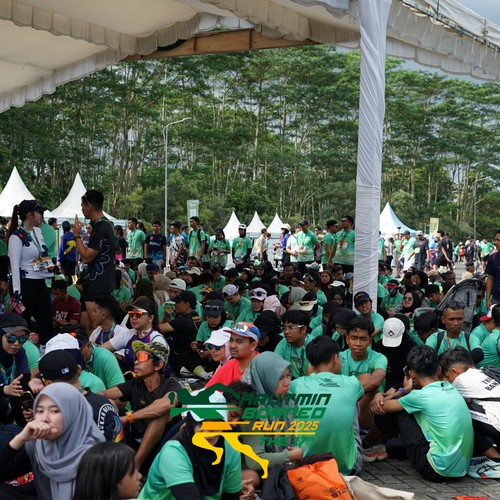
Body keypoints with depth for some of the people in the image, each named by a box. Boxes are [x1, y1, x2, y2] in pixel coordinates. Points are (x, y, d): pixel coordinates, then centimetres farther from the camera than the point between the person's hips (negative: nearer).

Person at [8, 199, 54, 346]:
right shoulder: (17, 236, -13)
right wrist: (16, 292, -21)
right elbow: (15, 265, -16)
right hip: (26, 284, -8)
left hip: (41, 283, 8)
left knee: (47, 322, 10)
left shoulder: (37, 231, 10)